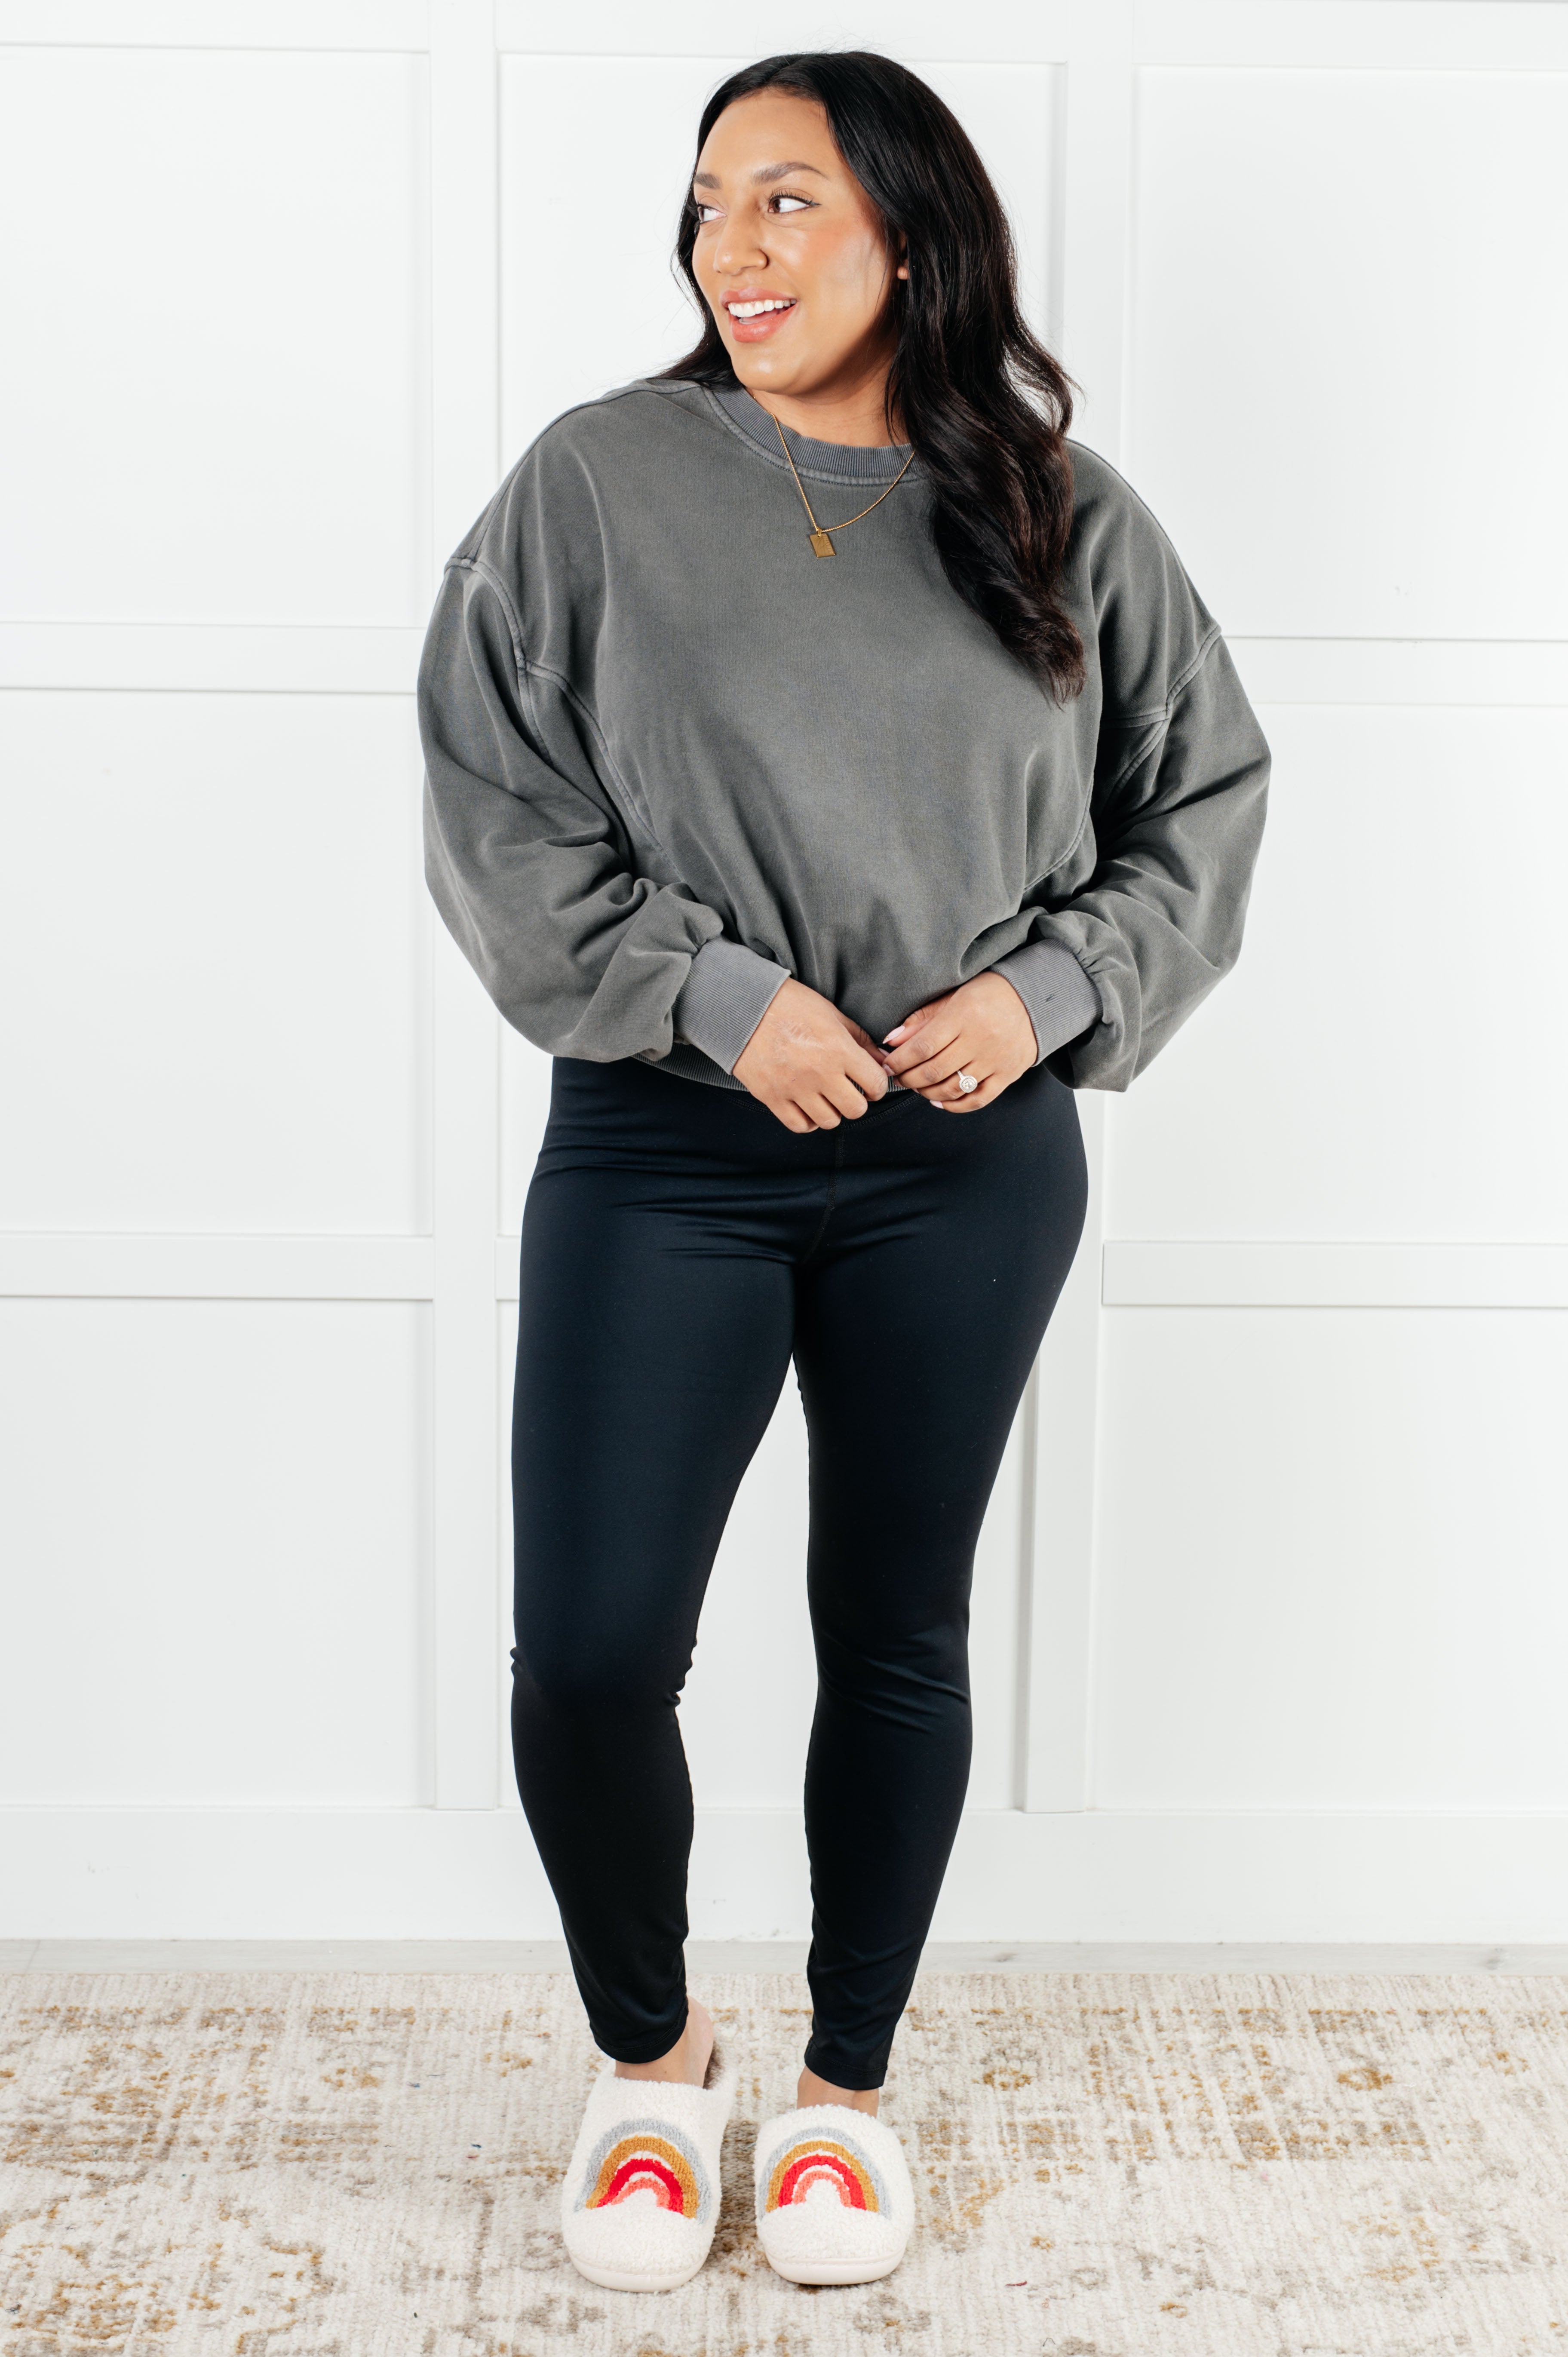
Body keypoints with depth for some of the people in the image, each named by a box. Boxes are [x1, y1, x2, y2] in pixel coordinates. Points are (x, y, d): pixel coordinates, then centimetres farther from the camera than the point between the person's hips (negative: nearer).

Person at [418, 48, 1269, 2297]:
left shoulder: (1061, 509, 4)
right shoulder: (603, 477, -1)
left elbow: (1206, 796, 9)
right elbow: (494, 793, -5)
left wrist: (1051, 990, -7)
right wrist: (713, 994, -15)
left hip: (972, 1162, 2)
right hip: (667, 1146, -1)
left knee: (897, 1631, 12)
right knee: (588, 1651, -5)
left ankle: (848, 2086, 32)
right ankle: (650, 2054, 25)